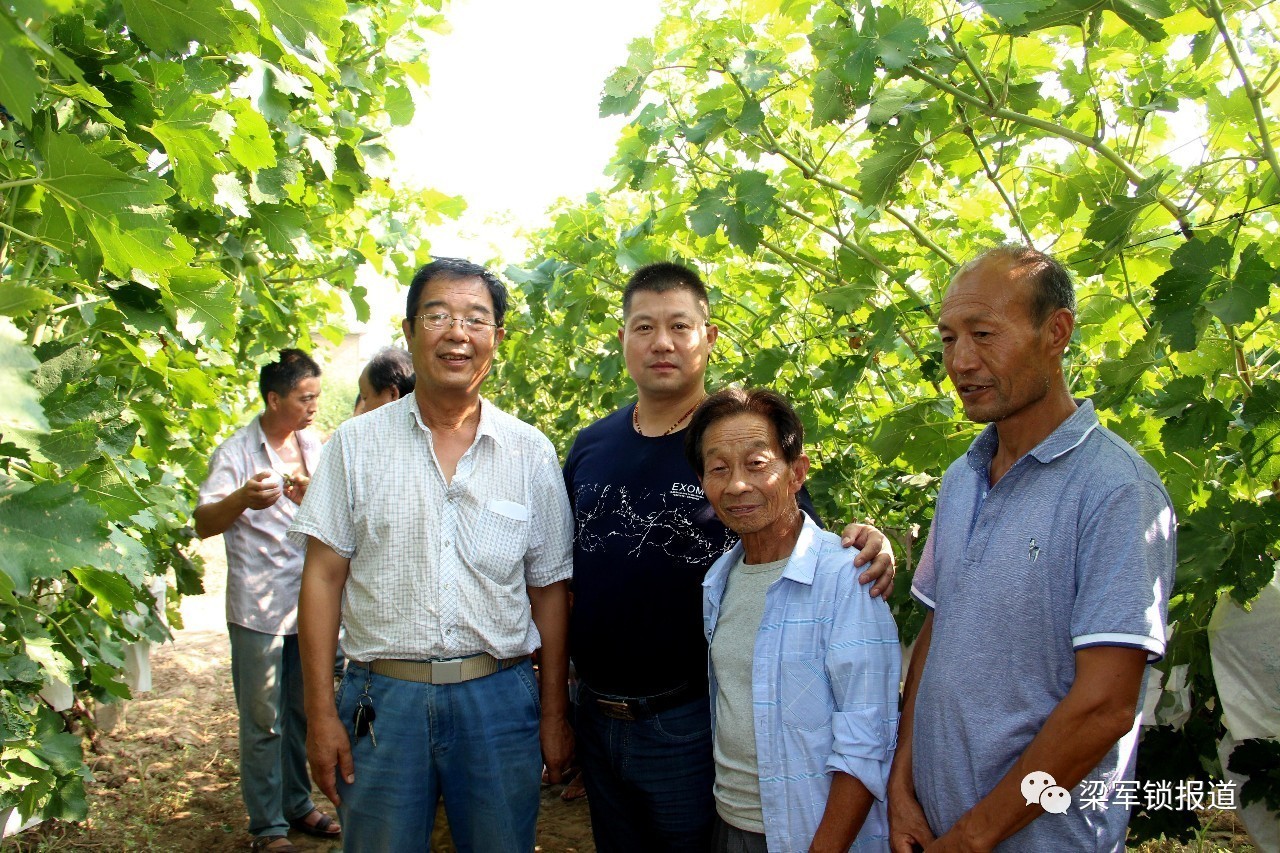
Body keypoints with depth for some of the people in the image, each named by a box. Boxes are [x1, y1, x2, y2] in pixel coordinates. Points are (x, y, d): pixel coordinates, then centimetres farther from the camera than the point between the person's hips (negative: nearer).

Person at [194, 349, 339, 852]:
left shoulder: (315, 447, 11)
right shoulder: (237, 452, -8)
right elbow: (204, 525, -17)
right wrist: (242, 498, -35)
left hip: (310, 602, 6)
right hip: (260, 608, -5)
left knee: (303, 713, 15)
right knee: (263, 721, 2)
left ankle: (297, 805, 30)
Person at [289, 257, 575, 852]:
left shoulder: (530, 452, 2)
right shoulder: (357, 444, 0)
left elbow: (549, 590, 5)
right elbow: (323, 578, 0)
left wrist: (555, 715, 4)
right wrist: (321, 713, -4)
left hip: (499, 699, 1)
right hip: (381, 700, 0)